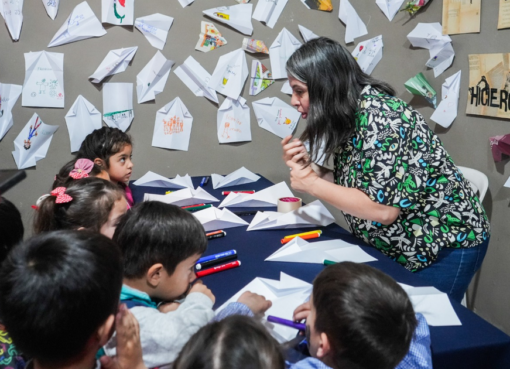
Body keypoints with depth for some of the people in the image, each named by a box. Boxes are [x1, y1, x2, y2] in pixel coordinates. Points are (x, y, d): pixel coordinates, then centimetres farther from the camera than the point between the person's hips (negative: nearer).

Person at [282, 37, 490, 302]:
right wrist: (308, 167, -10)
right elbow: (353, 185, 5)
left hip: (445, 246, -8)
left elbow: (382, 208, -32)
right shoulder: (346, 119, 1)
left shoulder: (376, 114, -26)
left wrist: (312, 184, -21)